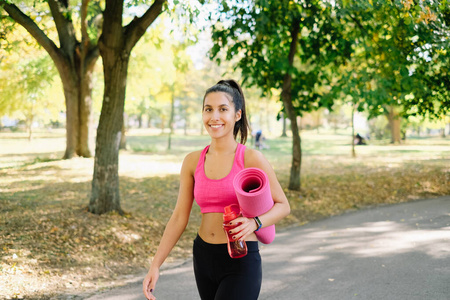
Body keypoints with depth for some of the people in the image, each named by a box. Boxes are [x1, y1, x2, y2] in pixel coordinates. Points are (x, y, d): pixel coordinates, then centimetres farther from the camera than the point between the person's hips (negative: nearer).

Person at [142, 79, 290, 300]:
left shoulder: (251, 159, -9)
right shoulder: (193, 162, 3)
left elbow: (282, 205, -3)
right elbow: (179, 218, 5)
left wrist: (254, 223, -23)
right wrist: (155, 265, 1)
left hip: (241, 262, -5)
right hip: (203, 258, 5)